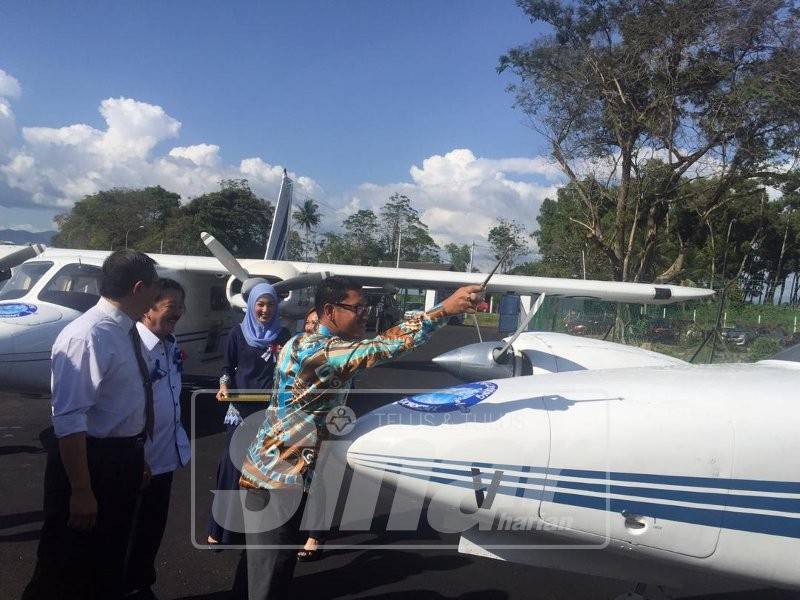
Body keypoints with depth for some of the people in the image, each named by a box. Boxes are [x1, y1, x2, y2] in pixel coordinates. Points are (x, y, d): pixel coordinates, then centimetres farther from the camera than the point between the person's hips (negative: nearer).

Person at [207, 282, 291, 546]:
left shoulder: (283, 334, 5)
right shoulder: (238, 333, 3)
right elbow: (228, 367, 7)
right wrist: (224, 387, -11)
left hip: (271, 409, 1)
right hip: (240, 408, -1)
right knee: (232, 462, 0)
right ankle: (221, 527, 11)